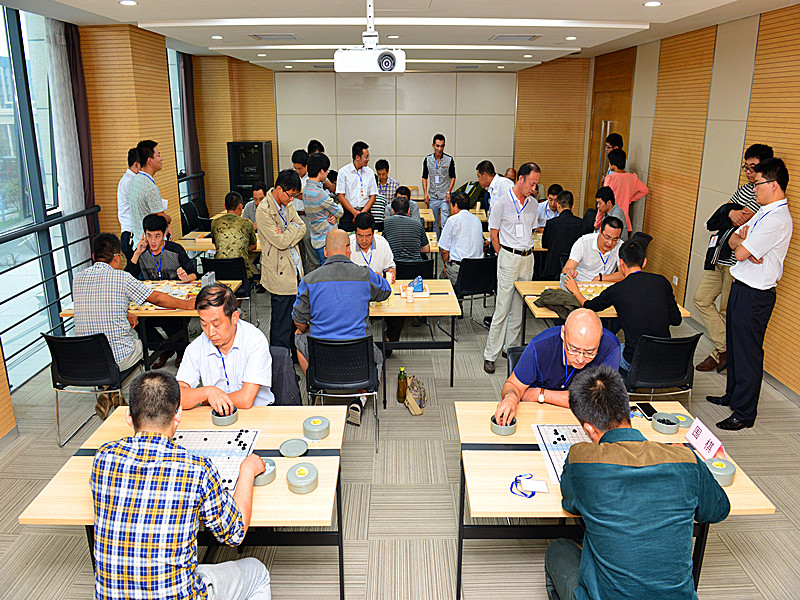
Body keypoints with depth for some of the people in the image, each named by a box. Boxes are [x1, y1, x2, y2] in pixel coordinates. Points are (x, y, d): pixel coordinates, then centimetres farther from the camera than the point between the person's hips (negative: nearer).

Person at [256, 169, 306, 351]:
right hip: (280, 273, -8)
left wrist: (286, 235, -13)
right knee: (281, 321, 1)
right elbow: (281, 242, -23)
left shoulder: (287, 204, 8)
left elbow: (302, 228, 6)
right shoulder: (263, 211, -18)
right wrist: (293, 227, -6)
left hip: (294, 267, 8)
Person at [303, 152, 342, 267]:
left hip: (316, 241, 9)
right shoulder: (319, 194, -23)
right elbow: (340, 212, -12)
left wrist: (332, 215, -6)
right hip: (326, 242, -9)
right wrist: (339, 207, 11)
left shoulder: (305, 189, 6)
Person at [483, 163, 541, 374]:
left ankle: (510, 348, 21)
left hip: (528, 258, 6)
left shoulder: (533, 205, 11)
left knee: (519, 309, 10)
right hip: (508, 257, -6)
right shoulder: (501, 203, -6)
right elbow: (493, 233, -2)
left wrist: (526, 251, 11)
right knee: (502, 309, -6)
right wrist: (505, 257, -2)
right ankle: (490, 355, 2)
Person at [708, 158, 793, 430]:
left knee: (747, 351, -1)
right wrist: (743, 239, -9)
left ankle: (744, 413, 10)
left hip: (755, 294, -10)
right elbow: (733, 240, 13)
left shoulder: (777, 220, -21)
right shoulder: (764, 211, 12)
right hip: (741, 286, 10)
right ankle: (733, 395, 36)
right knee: (734, 344, 20)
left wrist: (742, 243, -2)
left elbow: (741, 253, -24)